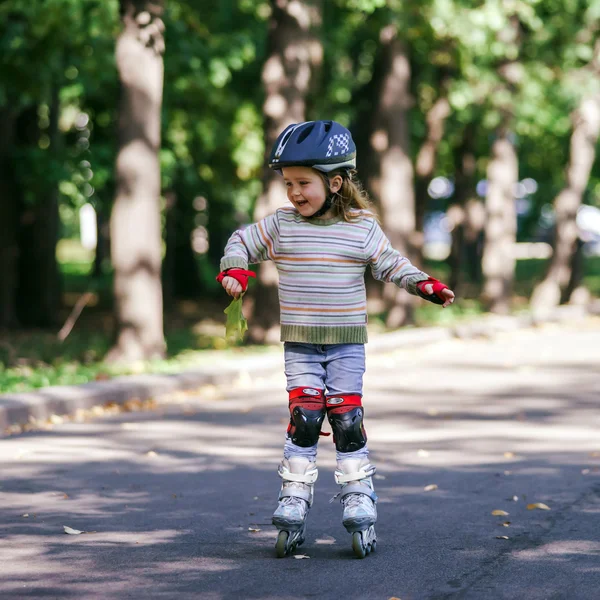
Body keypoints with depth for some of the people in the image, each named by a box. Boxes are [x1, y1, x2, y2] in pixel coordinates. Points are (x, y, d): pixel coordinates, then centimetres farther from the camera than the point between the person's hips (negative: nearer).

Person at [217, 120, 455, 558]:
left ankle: (359, 497, 8)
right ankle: (294, 498, 1)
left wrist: (425, 284, -10)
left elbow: (390, 263, 4)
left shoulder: (363, 228, -2)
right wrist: (234, 271, -7)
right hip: (299, 343, 1)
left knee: (347, 419, 0)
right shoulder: (280, 225, 0)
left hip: (348, 341, -1)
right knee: (304, 416, -6)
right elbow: (242, 242, 11)